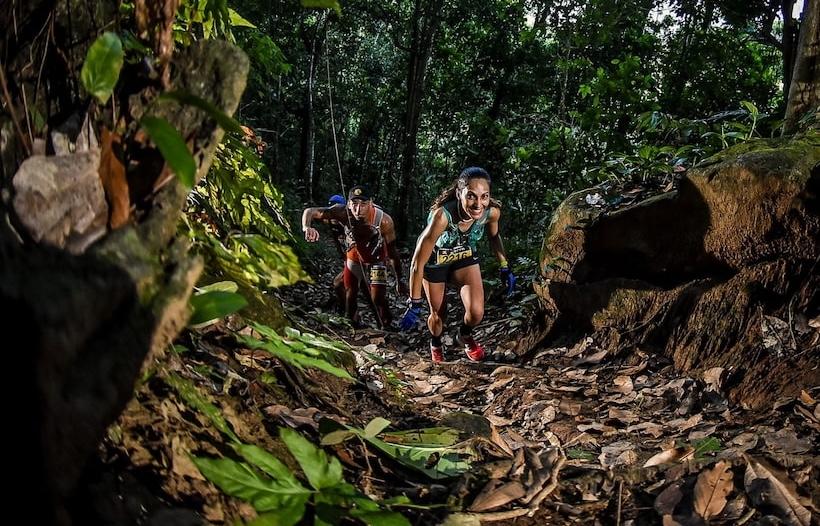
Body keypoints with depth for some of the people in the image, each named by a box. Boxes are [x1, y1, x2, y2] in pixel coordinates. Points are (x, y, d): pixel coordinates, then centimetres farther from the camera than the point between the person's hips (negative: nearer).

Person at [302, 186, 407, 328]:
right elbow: (309, 212, -27)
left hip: (376, 262, -3)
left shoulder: (383, 220, -34)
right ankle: (356, 328, 37)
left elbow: (392, 250, -22)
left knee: (378, 299, -15)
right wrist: (307, 228, -51)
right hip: (353, 261, 3)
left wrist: (399, 280, -16)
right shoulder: (343, 213, -31)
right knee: (350, 298, 12)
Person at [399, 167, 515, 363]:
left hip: (464, 257, 3)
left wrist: (504, 269, 4)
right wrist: (414, 304, -27)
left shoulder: (492, 211, -28)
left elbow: (494, 236, -1)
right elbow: (417, 263, -33)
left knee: (476, 312, -14)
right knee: (438, 314, 9)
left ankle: (465, 336, 22)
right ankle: (435, 345, 45)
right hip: (435, 260, -2)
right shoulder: (442, 215, -41)